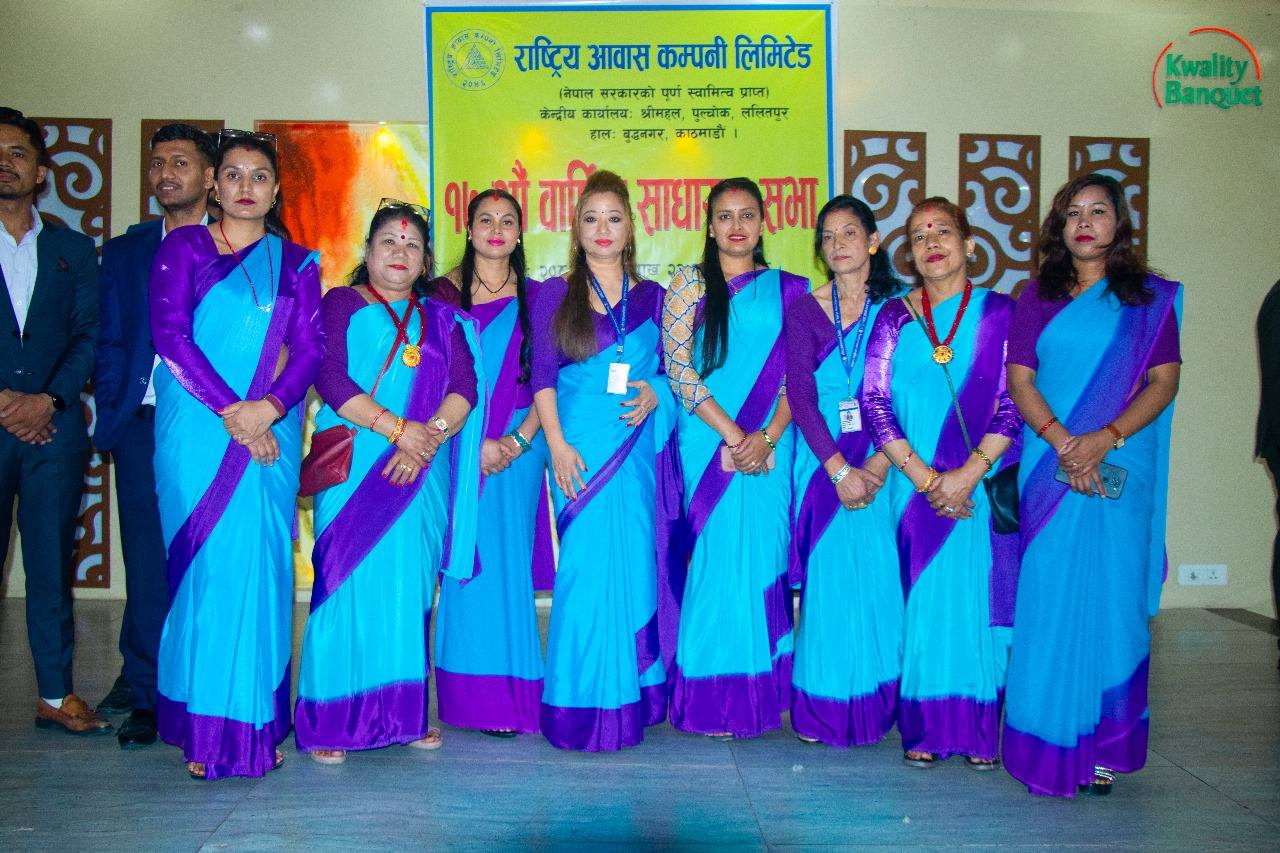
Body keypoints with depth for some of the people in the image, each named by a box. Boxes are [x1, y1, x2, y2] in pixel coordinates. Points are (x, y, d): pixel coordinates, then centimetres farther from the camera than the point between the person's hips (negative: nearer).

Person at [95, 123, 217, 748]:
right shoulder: (124, 252, 16)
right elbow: (110, 344, 13)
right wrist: (113, 414, 2)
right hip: (142, 426, 3)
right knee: (148, 561, 4)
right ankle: (147, 691, 14)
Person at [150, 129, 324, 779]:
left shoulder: (296, 262, 14)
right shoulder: (184, 248, 8)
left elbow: (309, 348, 4)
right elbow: (170, 334, -3)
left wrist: (267, 408, -14)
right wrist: (232, 411, -12)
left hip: (270, 432, 2)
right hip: (197, 428, -1)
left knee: (260, 566, -1)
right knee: (203, 564, -3)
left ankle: (257, 721, 7)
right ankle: (203, 725, 4)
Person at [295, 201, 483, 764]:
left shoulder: (440, 320, 17)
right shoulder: (342, 304, 7)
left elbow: (464, 388, 4)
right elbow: (329, 379, -7)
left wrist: (430, 435, -14)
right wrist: (398, 428, -15)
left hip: (422, 472, 3)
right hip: (354, 468, -3)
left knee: (410, 589, 5)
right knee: (348, 583, -5)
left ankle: (405, 714, 13)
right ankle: (331, 720, 2)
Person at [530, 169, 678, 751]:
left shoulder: (651, 296, 12)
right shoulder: (554, 294, 6)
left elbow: (672, 368, 15)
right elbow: (541, 374, 1)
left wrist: (655, 394, -7)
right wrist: (557, 443, -9)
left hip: (636, 447, 2)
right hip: (580, 449, -2)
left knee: (633, 564, 4)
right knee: (586, 566, -5)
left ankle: (632, 698, 17)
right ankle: (584, 708, 7)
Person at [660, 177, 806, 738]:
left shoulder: (790, 290, 11)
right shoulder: (690, 284, 6)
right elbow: (677, 367, -3)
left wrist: (767, 437, -11)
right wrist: (731, 435, -11)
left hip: (770, 448, 2)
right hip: (708, 443, -1)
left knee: (761, 558, 3)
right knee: (715, 557, -1)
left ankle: (760, 693, 15)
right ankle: (712, 700, 10)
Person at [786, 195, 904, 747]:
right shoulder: (804, 310, 5)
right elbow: (800, 395, -4)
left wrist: (881, 462, -15)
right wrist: (840, 469, -14)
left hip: (883, 462, 1)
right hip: (822, 462, 0)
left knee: (879, 578, 0)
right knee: (829, 576, -1)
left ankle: (875, 703, 15)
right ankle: (824, 707, 10)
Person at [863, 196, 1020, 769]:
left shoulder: (1000, 313, 3)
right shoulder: (894, 317, 7)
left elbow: (1014, 404, -2)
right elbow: (874, 401, 0)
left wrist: (966, 474, -13)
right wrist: (923, 476, -10)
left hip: (984, 484, -1)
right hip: (914, 485, 1)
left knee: (981, 600, 1)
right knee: (921, 599, 2)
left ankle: (981, 729, 12)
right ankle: (924, 727, 10)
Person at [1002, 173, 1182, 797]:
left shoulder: (1151, 297, 9)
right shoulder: (1038, 296, 10)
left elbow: (1164, 380, 1)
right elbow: (1019, 379, 2)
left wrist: (1106, 438, -13)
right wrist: (1061, 440, -13)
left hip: (1122, 469, 0)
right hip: (1049, 467, 0)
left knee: (1112, 600, 1)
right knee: (1048, 599, -1)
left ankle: (1106, 746, 10)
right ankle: (1049, 743, 8)